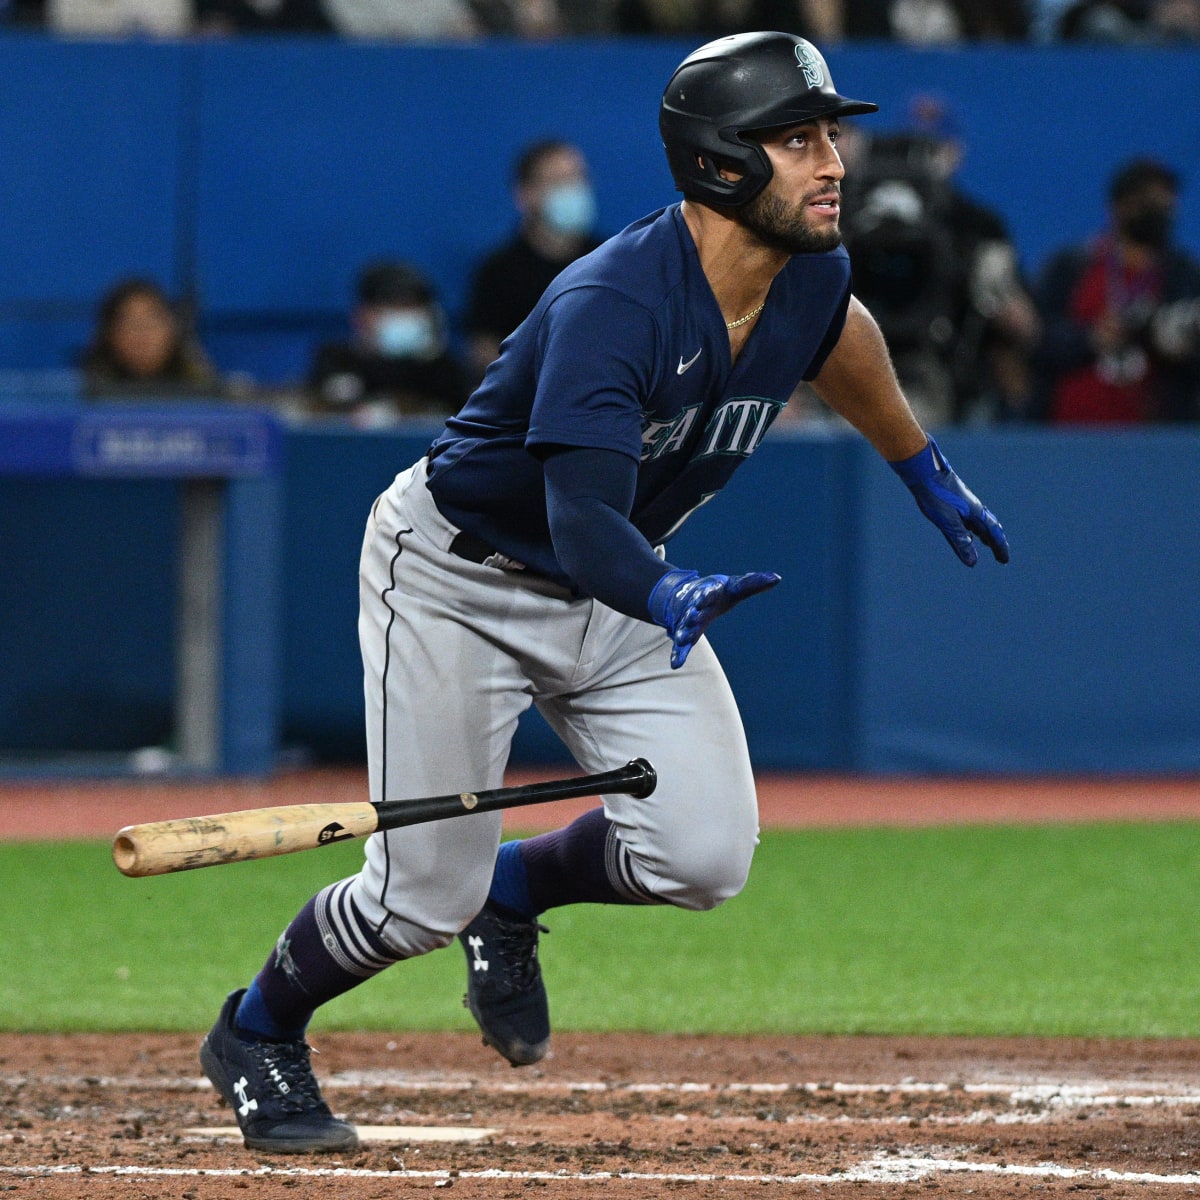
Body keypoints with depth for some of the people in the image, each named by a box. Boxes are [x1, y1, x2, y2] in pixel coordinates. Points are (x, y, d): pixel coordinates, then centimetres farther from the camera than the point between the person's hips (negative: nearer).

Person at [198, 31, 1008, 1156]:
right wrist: (668, 594, -64)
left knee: (703, 856, -12)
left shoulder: (808, 275, -11)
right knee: (424, 896, -7)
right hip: (459, 577, -6)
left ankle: (516, 892, 20)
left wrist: (925, 472, 27)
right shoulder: (611, 304, -34)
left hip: (616, 586, 7)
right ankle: (255, 1033, 23)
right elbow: (584, 521, -44)